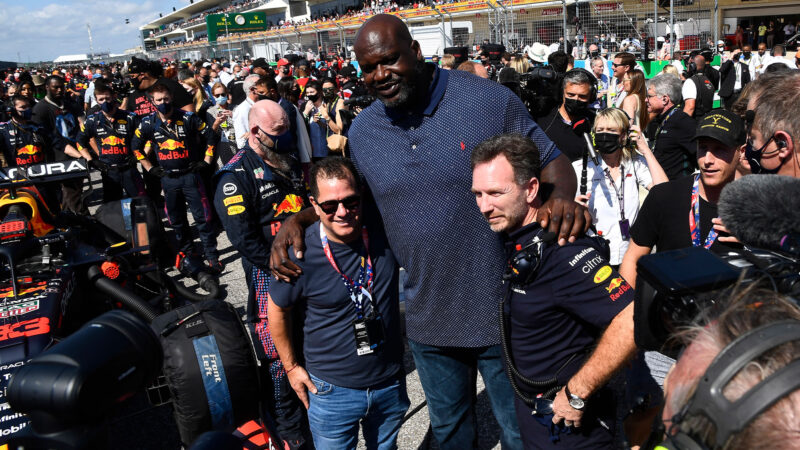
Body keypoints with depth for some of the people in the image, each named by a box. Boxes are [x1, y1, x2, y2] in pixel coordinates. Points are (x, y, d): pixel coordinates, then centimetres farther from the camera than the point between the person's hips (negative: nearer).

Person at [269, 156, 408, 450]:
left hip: (391, 383, 3)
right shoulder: (300, 255, -21)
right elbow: (277, 310, -4)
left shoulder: (383, 228, -15)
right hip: (332, 391, -3)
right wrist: (291, 367, 2)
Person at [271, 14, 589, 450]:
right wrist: (297, 219, -2)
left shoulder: (490, 100, -14)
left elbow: (552, 160, -5)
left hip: (501, 311, -3)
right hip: (427, 316, 4)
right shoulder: (362, 131, -1)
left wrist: (562, 197, -26)